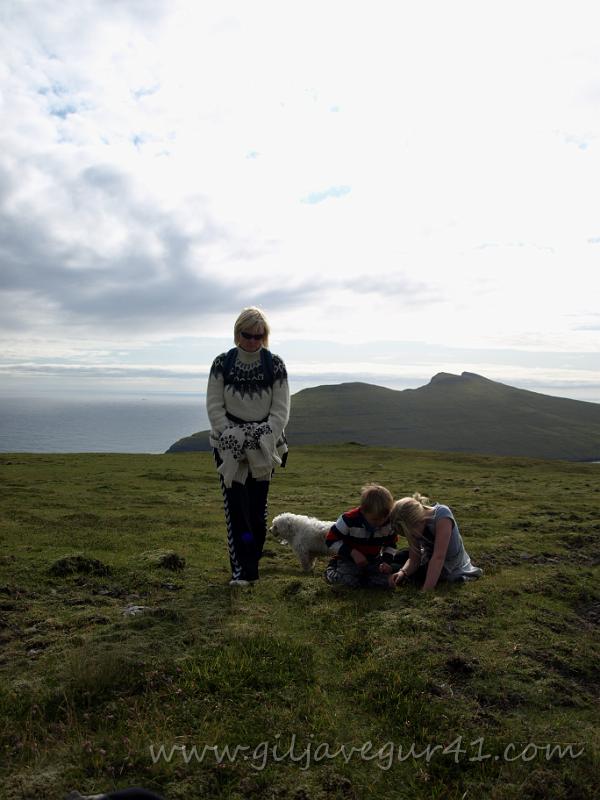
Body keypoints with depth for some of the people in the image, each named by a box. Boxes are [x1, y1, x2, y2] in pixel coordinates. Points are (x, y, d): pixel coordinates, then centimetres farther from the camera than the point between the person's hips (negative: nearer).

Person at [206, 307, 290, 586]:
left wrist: (262, 440, -12)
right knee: (236, 506, -7)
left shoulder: (275, 365, 0)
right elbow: (214, 406, -1)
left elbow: (281, 409, -1)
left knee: (258, 507, 2)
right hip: (228, 446, 0)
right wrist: (233, 437, -12)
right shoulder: (222, 363, 0)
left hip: (264, 446, 1)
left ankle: (251, 563, 13)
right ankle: (242, 569, -5)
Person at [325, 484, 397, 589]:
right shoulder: (349, 520, -25)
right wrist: (352, 553, -26)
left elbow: (391, 544, 2)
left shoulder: (389, 522, -14)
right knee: (349, 580, -28)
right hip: (349, 559, -3)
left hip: (374, 560, 3)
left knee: (387, 581, -18)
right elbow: (331, 540, -18)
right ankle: (331, 569, 8)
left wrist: (386, 560, -18)